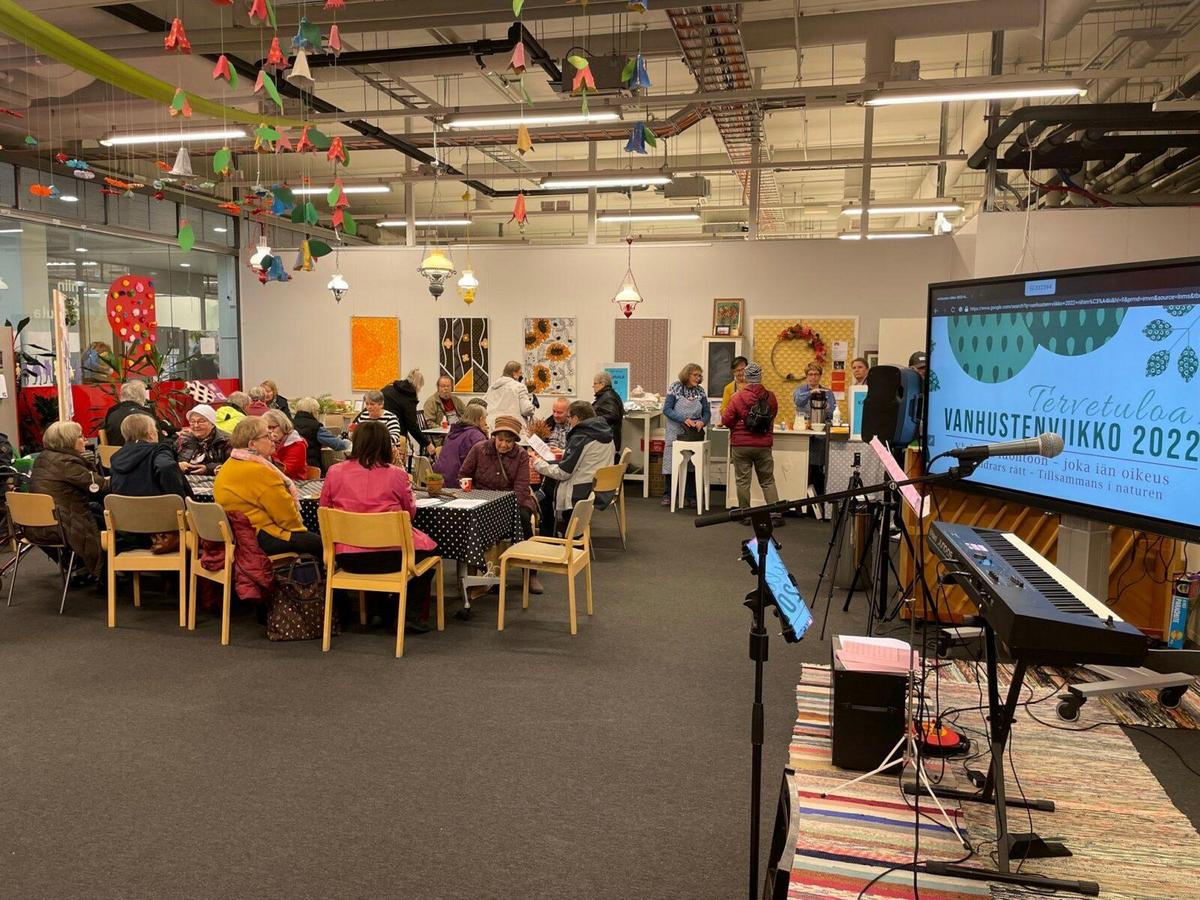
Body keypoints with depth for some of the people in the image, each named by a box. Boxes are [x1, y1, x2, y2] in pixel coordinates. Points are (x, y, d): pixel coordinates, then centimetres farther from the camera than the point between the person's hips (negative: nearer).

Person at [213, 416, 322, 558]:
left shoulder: (228, 466, 12)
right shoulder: (259, 471, -20)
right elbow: (284, 510, -17)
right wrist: (299, 527, 2)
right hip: (258, 538, -10)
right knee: (320, 543, -7)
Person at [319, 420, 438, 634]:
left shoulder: (334, 472, -1)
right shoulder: (396, 475, -7)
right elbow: (410, 511, 6)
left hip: (347, 558, 4)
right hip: (390, 556, -4)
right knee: (428, 547, 26)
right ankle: (413, 614, 22)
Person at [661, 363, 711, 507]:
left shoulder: (700, 391, 6)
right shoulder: (675, 387, -4)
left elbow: (707, 412, 5)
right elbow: (667, 409, -10)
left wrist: (702, 422, -18)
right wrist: (684, 419, -22)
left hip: (694, 435, 3)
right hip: (676, 433, -3)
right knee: (671, 462, 0)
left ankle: (691, 496, 11)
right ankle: (667, 495, 12)